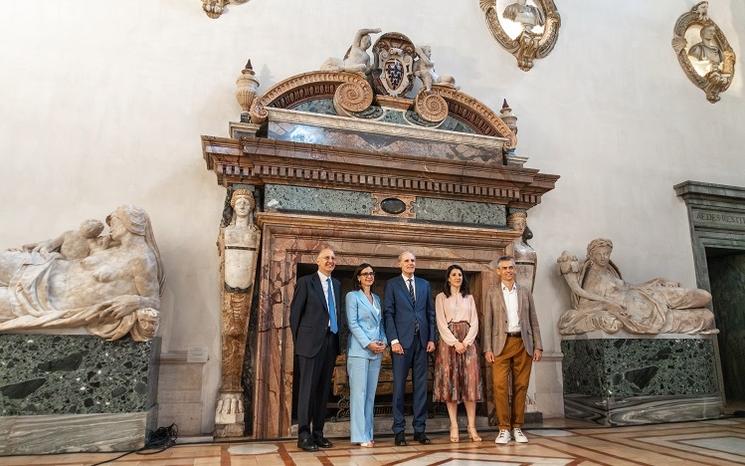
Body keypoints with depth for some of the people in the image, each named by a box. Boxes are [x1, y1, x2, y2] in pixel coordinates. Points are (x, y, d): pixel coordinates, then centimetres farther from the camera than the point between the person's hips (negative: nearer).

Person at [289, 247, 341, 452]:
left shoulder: (337, 284, 15)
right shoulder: (305, 282, -2)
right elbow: (295, 312, -3)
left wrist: (337, 339, 10)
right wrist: (298, 340, -4)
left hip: (331, 343, 6)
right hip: (311, 342, -6)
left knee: (324, 389, 10)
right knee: (308, 388, -1)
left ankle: (318, 433, 19)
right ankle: (304, 435, 7)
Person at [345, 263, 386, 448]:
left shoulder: (377, 298, 18)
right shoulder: (352, 296, 0)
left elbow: (380, 323, 17)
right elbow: (352, 323, -8)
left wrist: (383, 341, -1)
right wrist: (368, 344, -14)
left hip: (377, 352, 6)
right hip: (359, 350, -6)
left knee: (371, 393, 8)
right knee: (358, 392, -5)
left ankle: (368, 433, 14)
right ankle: (360, 436, 1)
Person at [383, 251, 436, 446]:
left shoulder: (425, 284, 14)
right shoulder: (392, 284, 3)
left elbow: (431, 313, 13)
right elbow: (388, 313, -3)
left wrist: (431, 338, 4)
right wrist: (394, 340, -11)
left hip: (422, 341, 4)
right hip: (402, 340, -3)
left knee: (421, 385, 7)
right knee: (399, 385, 1)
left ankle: (420, 429, 16)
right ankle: (399, 430, 9)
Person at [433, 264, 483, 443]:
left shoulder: (469, 297, 15)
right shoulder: (441, 297, 7)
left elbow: (474, 322, 7)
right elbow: (441, 323, -2)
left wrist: (466, 341, -8)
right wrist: (455, 342, -13)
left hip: (468, 342, 2)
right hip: (449, 341, -2)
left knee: (470, 381, -3)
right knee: (450, 382, -4)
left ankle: (472, 427, 1)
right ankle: (454, 427, 1)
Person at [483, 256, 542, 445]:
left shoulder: (525, 293, 13)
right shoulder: (492, 294, 8)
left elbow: (533, 321, 11)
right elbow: (488, 323, 4)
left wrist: (537, 346, 3)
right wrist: (487, 349, -5)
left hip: (523, 343, 2)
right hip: (501, 344, -2)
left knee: (521, 386, 4)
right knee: (500, 385, -9)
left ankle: (517, 427, 15)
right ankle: (504, 429, 1)